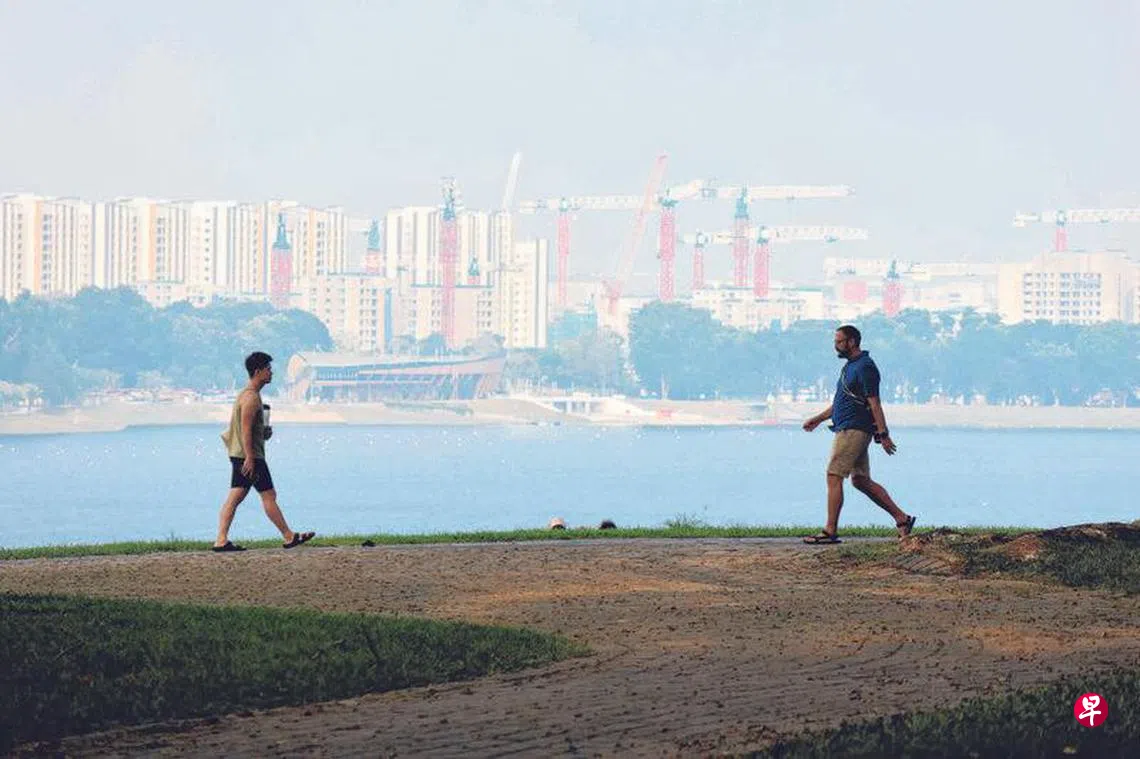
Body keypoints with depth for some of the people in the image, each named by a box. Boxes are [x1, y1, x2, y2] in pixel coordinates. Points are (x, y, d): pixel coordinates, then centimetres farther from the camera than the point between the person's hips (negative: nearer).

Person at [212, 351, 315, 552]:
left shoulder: (246, 394, 18)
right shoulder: (251, 397, -15)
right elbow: (246, 429, -21)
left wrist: (264, 432, 12)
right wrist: (249, 458, -25)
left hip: (239, 455, 10)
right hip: (250, 455, -10)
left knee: (235, 497, 4)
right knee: (269, 495, -3)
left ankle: (221, 540, -1)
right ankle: (289, 537, 3)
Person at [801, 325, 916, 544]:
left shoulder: (864, 367, -13)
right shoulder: (850, 366, 18)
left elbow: (874, 403, -18)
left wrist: (883, 434, -21)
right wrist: (819, 418, 27)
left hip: (853, 430, -10)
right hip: (848, 429, 10)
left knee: (834, 477, -10)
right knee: (861, 481, 11)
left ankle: (830, 531, -9)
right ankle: (902, 519, 13)